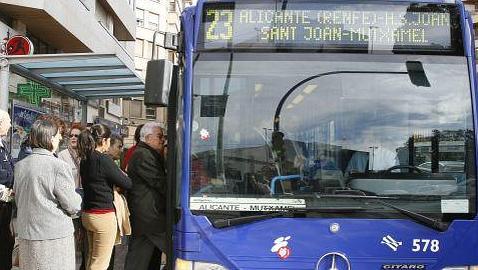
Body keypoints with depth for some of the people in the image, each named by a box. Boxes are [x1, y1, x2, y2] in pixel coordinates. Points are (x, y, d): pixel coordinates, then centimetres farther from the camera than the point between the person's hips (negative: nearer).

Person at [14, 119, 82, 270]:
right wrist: (78, 197, 8)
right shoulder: (58, 166, -15)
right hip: (54, 236, -6)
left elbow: (18, 200, 13)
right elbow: (72, 206, -12)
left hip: (26, 235, 6)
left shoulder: (20, 166, 4)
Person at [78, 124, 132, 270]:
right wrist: (123, 173, 8)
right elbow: (127, 184, -12)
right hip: (103, 215, -8)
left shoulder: (85, 160, 6)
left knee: (92, 257, 18)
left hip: (87, 214, 8)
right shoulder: (104, 160, -17)